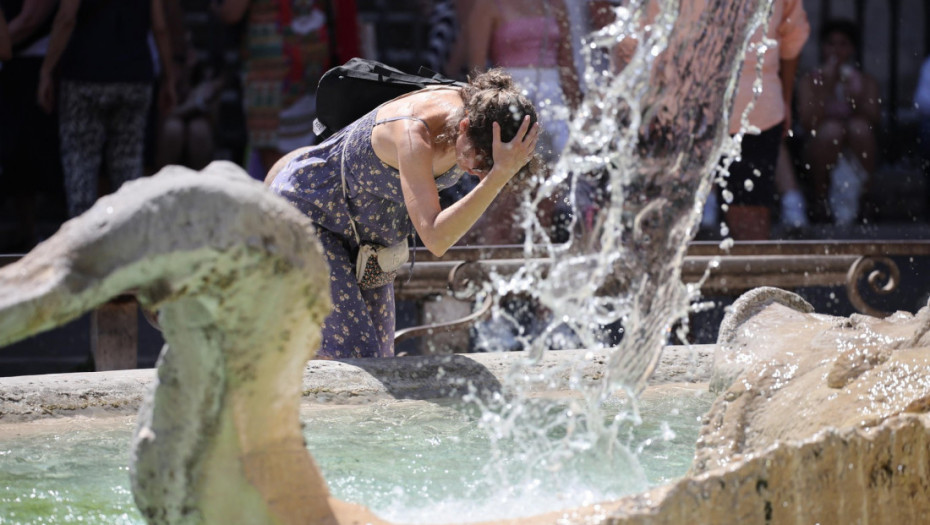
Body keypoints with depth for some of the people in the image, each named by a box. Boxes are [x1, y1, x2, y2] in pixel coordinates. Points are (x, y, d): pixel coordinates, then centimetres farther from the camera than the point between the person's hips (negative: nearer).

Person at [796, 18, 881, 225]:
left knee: (859, 126, -30)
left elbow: (874, 120, -7)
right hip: (820, 156, -1)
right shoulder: (810, 81, 3)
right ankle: (820, 199, -20)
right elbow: (808, 122, -13)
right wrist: (826, 87, -16)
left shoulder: (866, 81, 8)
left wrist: (857, 96, -23)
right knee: (832, 128, -34)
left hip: (856, 154, 1)